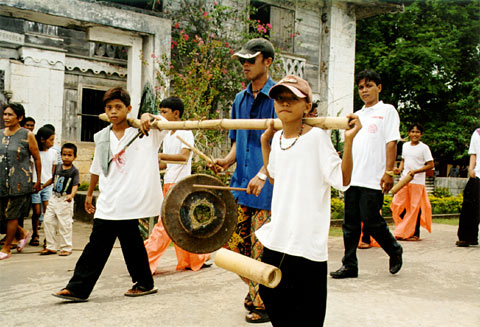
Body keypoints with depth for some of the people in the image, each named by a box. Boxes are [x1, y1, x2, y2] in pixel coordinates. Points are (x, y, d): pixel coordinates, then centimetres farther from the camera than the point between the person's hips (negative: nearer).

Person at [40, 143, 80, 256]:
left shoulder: (74, 171, -8)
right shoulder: (58, 167, 9)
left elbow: (75, 185, -17)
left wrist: (71, 195, -35)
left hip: (65, 200, -6)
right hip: (54, 198, 6)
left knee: (64, 224, -2)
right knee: (48, 221, 6)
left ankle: (66, 248, 12)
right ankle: (51, 247, 17)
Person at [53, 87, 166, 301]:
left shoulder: (143, 131, -2)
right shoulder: (102, 137, 11)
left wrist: (147, 117, -33)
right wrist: (89, 194, 27)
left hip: (130, 200, -4)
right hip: (107, 202, 4)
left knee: (131, 242, 4)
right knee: (97, 245, 6)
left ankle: (144, 283, 22)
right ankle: (77, 288, 10)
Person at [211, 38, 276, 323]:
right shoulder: (241, 99, 14)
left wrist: (263, 175, -24)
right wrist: (228, 160, 2)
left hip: (267, 187, -7)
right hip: (242, 183, 7)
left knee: (262, 249, -2)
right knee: (233, 243, 9)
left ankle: (265, 303, 17)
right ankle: (256, 290, 31)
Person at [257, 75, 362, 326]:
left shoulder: (317, 137, -10)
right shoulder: (278, 138, 9)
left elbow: (342, 180, -14)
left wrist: (349, 140, -22)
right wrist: (265, 141, 22)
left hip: (306, 241, -7)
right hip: (277, 237, 7)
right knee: (270, 294, 17)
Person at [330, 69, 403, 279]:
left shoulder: (387, 110, 3)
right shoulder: (356, 116, 19)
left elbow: (391, 142, -6)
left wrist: (389, 171, -15)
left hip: (373, 179, -6)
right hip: (353, 179, 6)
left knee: (371, 221, -5)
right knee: (350, 223, 5)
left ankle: (395, 250, 21)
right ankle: (349, 266, 12)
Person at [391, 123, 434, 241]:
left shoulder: (424, 147, -5)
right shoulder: (405, 145, 11)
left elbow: (430, 165, -7)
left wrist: (415, 171, -17)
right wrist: (400, 169, 4)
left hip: (417, 182, -5)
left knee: (415, 208, -1)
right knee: (397, 205, 2)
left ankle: (415, 234, 9)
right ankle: (403, 231, 17)